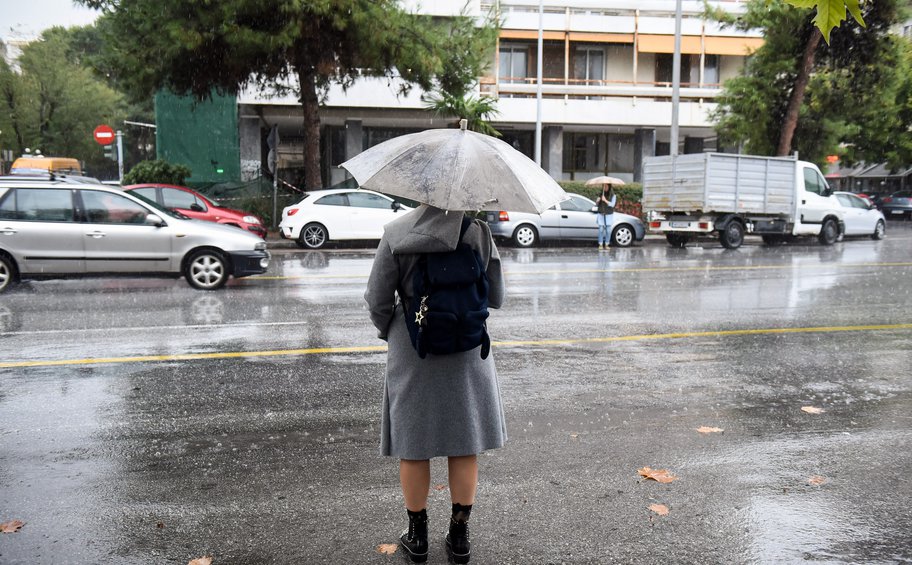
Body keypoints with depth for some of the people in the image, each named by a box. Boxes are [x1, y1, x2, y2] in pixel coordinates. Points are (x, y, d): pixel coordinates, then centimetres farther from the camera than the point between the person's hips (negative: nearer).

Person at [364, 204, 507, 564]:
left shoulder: (396, 233, -8)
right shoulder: (477, 230, -7)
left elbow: (378, 299, -7)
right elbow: (496, 297, -1)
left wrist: (389, 331, 12)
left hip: (412, 352, 0)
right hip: (467, 350, 1)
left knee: (412, 442, 12)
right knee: (465, 442, 12)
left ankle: (417, 535, 23)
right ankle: (459, 536, 22)